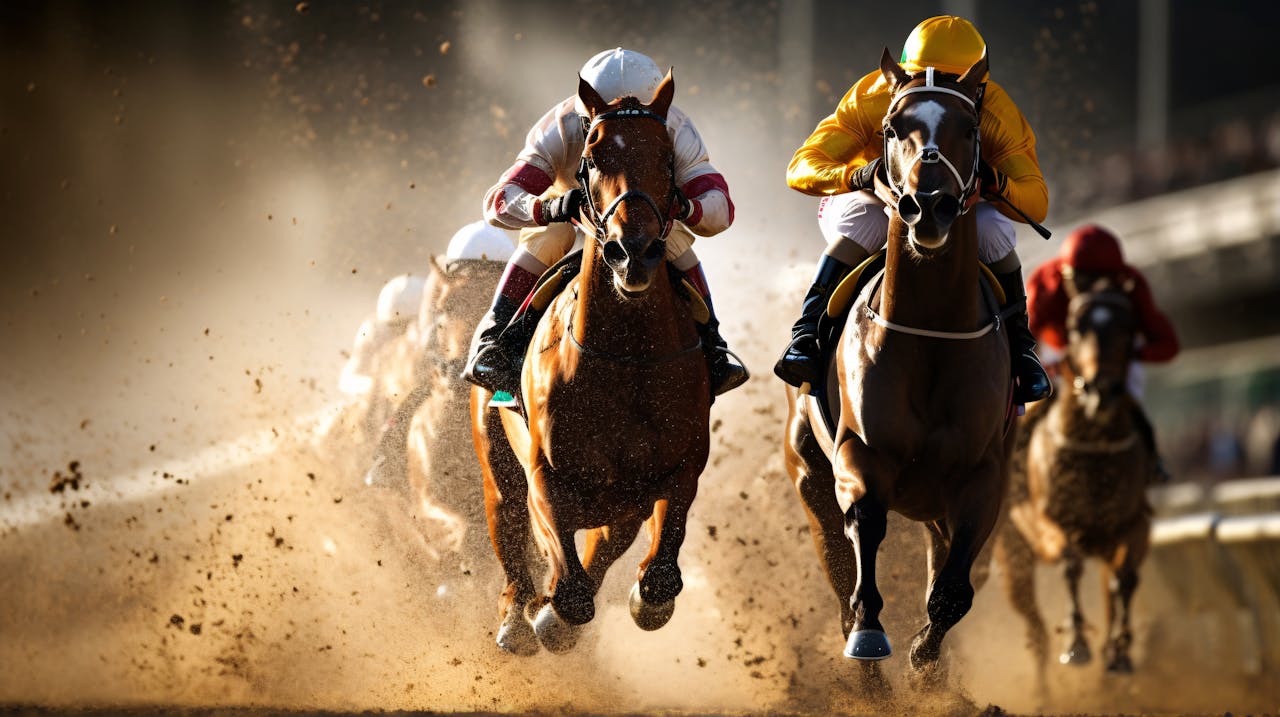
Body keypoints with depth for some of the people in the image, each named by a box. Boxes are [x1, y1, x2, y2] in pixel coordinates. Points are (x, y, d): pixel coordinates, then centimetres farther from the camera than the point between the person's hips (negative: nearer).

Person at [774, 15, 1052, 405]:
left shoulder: (999, 117, -24)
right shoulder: (871, 100, -27)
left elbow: (1036, 204, -27)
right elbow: (801, 168, -31)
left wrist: (994, 182, -50)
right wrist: (859, 175, -53)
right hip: (878, 199, -1)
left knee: (990, 228, -31)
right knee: (867, 219, -36)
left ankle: (1018, 345, -12)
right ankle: (805, 335, -33)